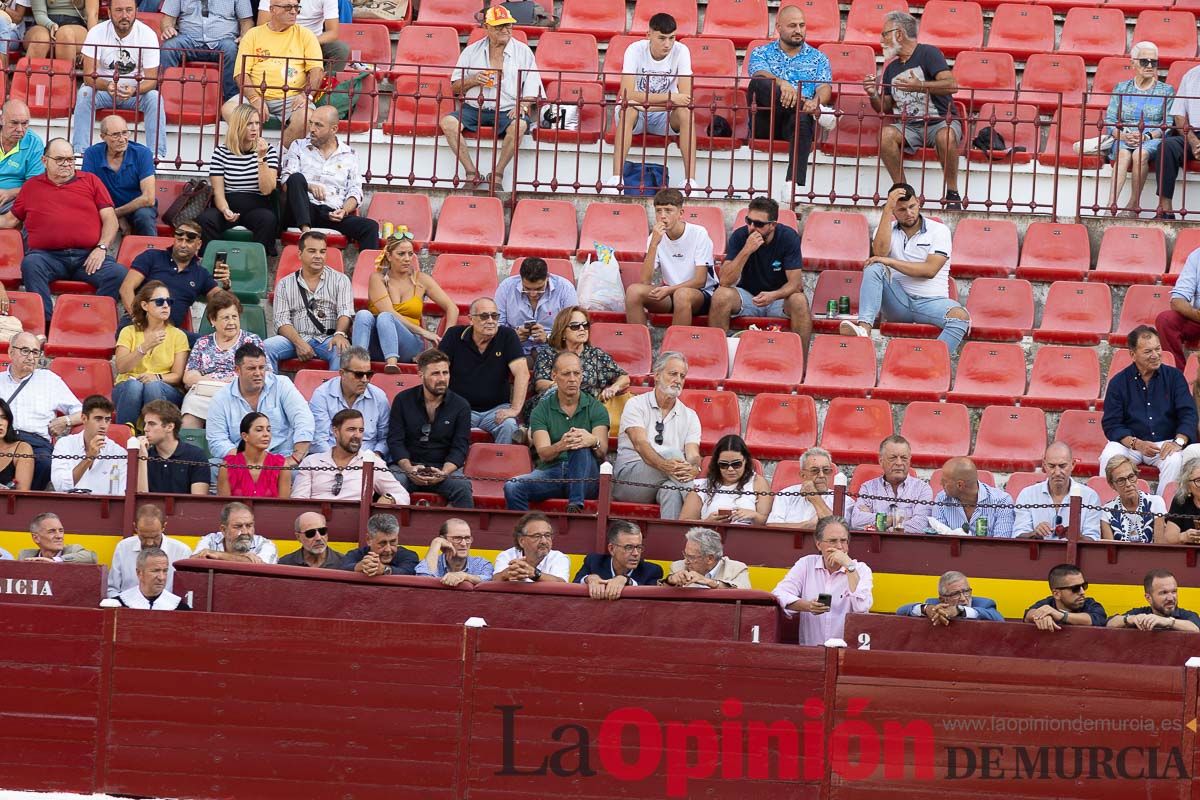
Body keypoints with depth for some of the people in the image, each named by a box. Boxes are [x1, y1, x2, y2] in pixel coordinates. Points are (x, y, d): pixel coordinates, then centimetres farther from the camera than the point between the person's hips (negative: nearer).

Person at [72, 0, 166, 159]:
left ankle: (157, 155, -25)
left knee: (154, 98, -29)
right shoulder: (97, 33, -15)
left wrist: (134, 91, -39)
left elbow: (152, 79, -16)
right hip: (103, 88, 0)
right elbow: (89, 76, -19)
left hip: (136, 89, 0)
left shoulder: (148, 34, -14)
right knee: (84, 94, -30)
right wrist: (107, 86, -42)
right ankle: (80, 152, -28)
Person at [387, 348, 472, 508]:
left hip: (445, 467, 0)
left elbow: (460, 447, 1)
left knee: (462, 488, -32)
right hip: (407, 465, 0)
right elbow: (395, 440, 2)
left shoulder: (460, 406, 6)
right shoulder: (403, 400, 7)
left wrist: (443, 473, -18)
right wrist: (408, 468, -16)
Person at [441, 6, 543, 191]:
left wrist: (522, 105, -15)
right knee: (448, 122, -27)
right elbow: (455, 88, 14)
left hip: (507, 111, -2)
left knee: (519, 125, -36)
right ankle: (472, 174, -23)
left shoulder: (523, 52, 10)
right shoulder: (471, 51, 13)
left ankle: (497, 175, -25)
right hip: (473, 107, 2)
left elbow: (533, 89, 6)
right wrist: (473, 81, -6)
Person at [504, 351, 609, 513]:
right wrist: (560, 446, -32)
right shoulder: (542, 410, 9)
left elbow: (602, 452, -7)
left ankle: (575, 505, -40)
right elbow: (543, 454, -6)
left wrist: (593, 441, -33)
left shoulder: (595, 408, 8)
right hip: (550, 473, 1)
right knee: (512, 487, -29)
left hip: (585, 479, -1)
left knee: (581, 447, -33)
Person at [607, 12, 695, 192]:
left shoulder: (681, 51, -15)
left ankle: (690, 180, -31)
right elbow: (627, 94, -30)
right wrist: (670, 98, -36)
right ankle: (616, 177, -38)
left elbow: (686, 96, -22)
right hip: (636, 112, -1)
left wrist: (646, 102, -32)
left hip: (666, 116, 1)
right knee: (629, 110, -35)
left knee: (686, 113, -30)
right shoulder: (635, 50, -19)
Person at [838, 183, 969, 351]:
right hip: (898, 300, 2)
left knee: (961, 317, -33)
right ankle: (864, 328, -42)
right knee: (874, 269, -24)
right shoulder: (887, 229, 11)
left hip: (931, 301, -2)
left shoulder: (939, 230, 3)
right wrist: (887, 210, -11)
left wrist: (890, 262, -12)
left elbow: (930, 270, -9)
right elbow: (880, 252, -12)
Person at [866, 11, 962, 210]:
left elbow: (952, 85, -17)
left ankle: (952, 194, -24)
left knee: (946, 136, -39)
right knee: (885, 134, -28)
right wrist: (873, 96, -1)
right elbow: (886, 108, 21)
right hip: (909, 125, 5)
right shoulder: (892, 68, 17)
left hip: (941, 121, -5)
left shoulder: (928, 53, -2)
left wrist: (920, 86, -29)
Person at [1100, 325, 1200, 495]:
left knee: (1174, 460, -33)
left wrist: (1178, 441, -21)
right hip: (1129, 441, 0)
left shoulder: (1174, 376, 4)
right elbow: (1111, 424, -3)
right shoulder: (1118, 382, 2)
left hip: (1165, 442, 0)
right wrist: (1136, 444, -20)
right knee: (1109, 458, -30)